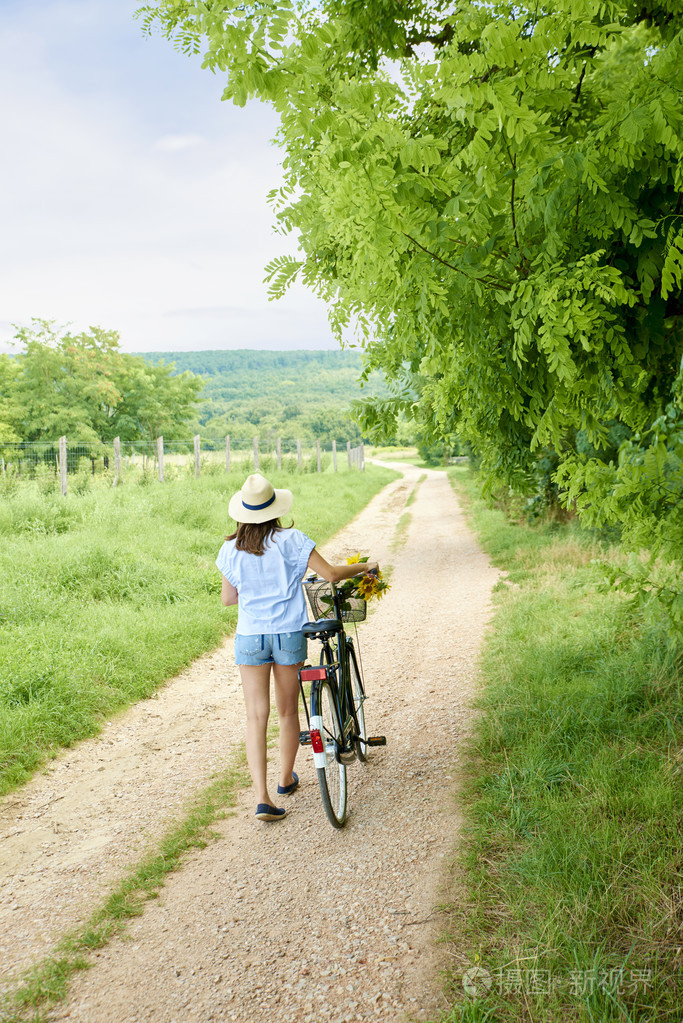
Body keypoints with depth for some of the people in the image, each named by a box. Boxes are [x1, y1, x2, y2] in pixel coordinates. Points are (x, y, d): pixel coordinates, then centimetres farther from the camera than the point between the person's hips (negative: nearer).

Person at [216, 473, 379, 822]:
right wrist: (365, 567, 5)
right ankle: (286, 779, 34)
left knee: (256, 716, 2)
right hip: (289, 634, -1)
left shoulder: (230, 549, -2)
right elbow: (330, 574, -11)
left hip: (250, 636, 1)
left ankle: (262, 797, -7)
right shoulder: (290, 540, -9)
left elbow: (227, 598, 8)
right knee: (288, 711, 17)